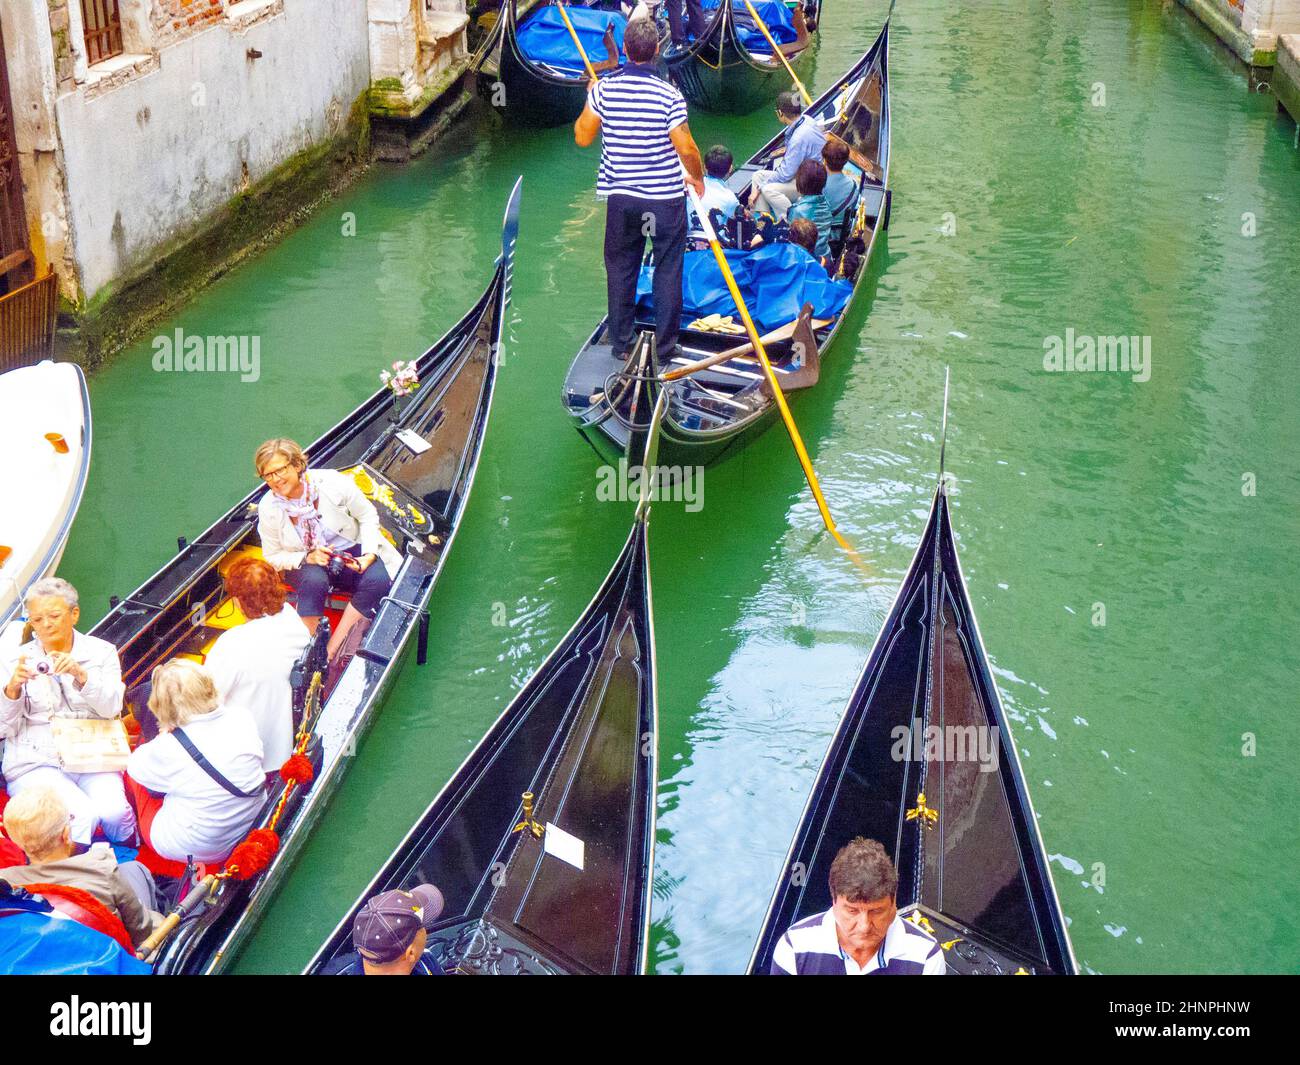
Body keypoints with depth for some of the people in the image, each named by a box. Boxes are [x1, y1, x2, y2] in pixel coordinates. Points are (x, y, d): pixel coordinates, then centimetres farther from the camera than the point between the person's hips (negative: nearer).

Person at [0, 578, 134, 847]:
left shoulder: (101, 652, 10)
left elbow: (112, 708, -4)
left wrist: (82, 675, -22)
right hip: (36, 762, -1)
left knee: (114, 811, -27)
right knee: (82, 814, -31)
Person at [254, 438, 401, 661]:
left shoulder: (332, 483, -18)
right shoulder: (268, 508, -13)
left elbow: (368, 516, -3)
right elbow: (272, 557, -1)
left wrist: (369, 554, -16)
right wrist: (308, 558, -19)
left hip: (349, 551, 1)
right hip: (304, 563, -1)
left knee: (378, 580, -30)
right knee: (314, 581, -37)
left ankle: (330, 652, -30)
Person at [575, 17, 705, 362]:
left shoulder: (603, 89, -9)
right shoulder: (669, 95, -16)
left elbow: (582, 137, -1)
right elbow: (686, 149, -13)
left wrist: (589, 101, 15)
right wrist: (698, 177, 6)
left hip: (620, 197, 3)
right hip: (666, 198, -2)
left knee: (620, 269, 16)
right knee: (668, 271, 11)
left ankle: (621, 343, 24)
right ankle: (666, 346, 16)